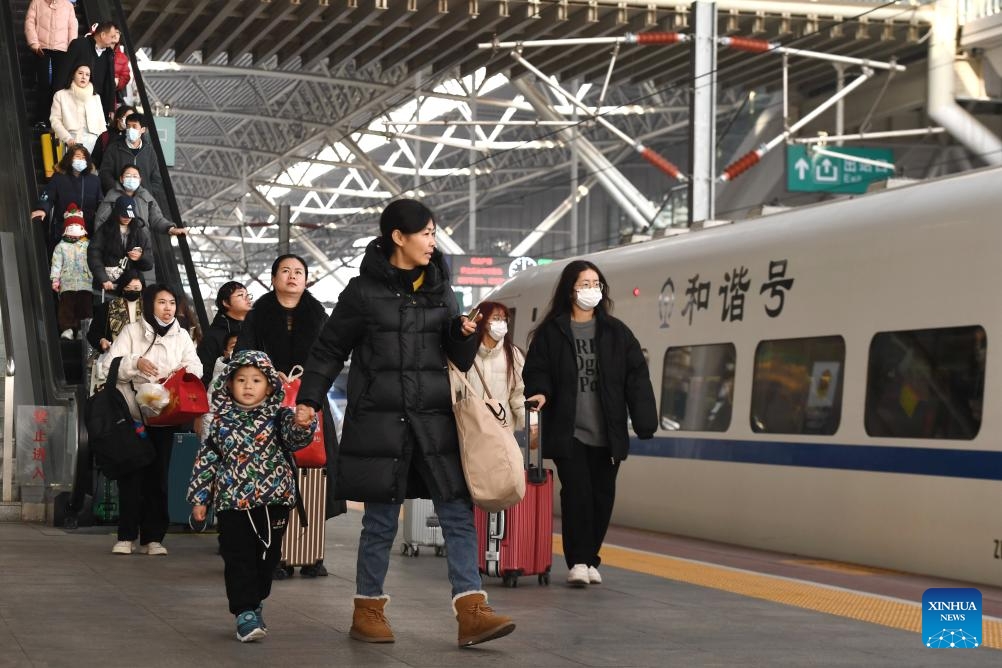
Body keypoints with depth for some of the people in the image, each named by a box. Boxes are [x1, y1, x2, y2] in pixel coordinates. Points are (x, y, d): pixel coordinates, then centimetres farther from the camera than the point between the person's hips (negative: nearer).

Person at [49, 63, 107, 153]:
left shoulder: (95, 97, 21)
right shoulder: (61, 95, 12)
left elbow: (101, 123, 17)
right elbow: (55, 120, 4)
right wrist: (67, 139, -9)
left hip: (93, 141, 2)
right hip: (72, 142, -2)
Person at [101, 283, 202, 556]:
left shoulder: (182, 336, 11)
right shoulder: (131, 331, 1)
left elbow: (195, 366, 1)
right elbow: (108, 366, -8)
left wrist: (189, 371, -22)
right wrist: (135, 363, -26)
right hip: (133, 414, -2)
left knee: (158, 474, 2)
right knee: (131, 473, -3)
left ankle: (153, 537, 6)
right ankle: (126, 536, 1)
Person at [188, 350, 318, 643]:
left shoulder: (277, 417, 0)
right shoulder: (221, 421, 2)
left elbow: (296, 437, -19)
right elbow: (206, 459, 7)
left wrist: (303, 424, -42)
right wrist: (199, 498, 5)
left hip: (274, 501, 1)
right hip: (232, 503, -1)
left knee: (267, 558, 12)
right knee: (239, 559, -5)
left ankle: (254, 603, 31)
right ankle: (245, 613, -4)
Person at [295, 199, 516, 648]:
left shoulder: (439, 290, 12)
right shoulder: (364, 291, -1)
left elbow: (460, 360, 15)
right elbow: (329, 351, 4)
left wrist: (465, 334, -6)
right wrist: (308, 400, -3)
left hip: (433, 421, 4)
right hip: (379, 421, -4)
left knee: (458, 514, -5)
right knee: (381, 521, 3)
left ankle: (471, 613, -6)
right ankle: (367, 610, 18)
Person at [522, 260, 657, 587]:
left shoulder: (616, 333, 7)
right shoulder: (551, 332, 3)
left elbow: (637, 378, 2)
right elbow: (536, 370, 3)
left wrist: (645, 422, -6)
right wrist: (539, 392, -20)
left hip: (606, 434, 3)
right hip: (567, 432, -3)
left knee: (602, 496, 6)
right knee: (576, 491, -11)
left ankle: (589, 559, 19)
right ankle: (578, 562, -5)